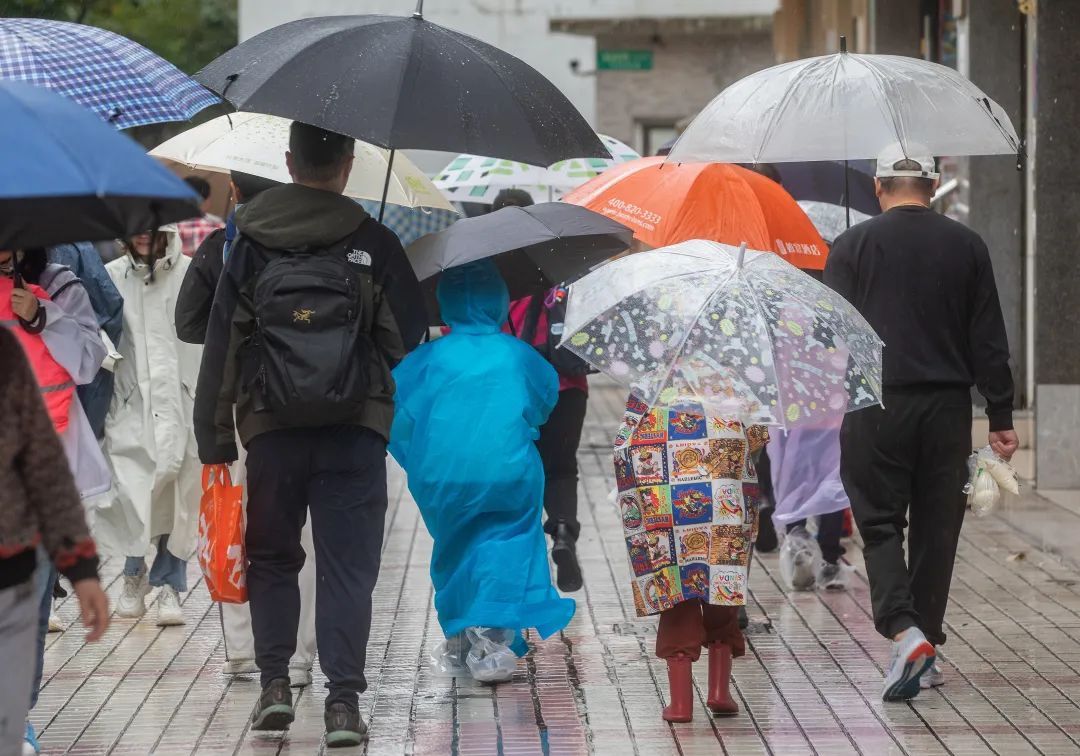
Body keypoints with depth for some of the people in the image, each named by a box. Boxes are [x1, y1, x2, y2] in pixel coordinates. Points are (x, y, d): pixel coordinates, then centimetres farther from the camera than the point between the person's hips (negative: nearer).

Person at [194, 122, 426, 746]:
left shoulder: (251, 245, 2)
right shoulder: (373, 243, -1)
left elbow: (221, 349, 0)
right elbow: (409, 338, 0)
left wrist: (216, 443, 4)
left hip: (271, 429, 1)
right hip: (355, 433, -1)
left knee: (272, 558, 17)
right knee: (348, 565, 3)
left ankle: (275, 682, 9)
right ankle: (344, 701, -4)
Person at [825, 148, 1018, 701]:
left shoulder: (853, 246, -1)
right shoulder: (966, 247, 5)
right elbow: (989, 341, 6)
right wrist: (1001, 417, 9)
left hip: (876, 408, -2)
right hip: (947, 407, 2)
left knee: (879, 522, 3)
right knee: (936, 527, 10)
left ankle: (903, 630, -18)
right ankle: (928, 648, 16)